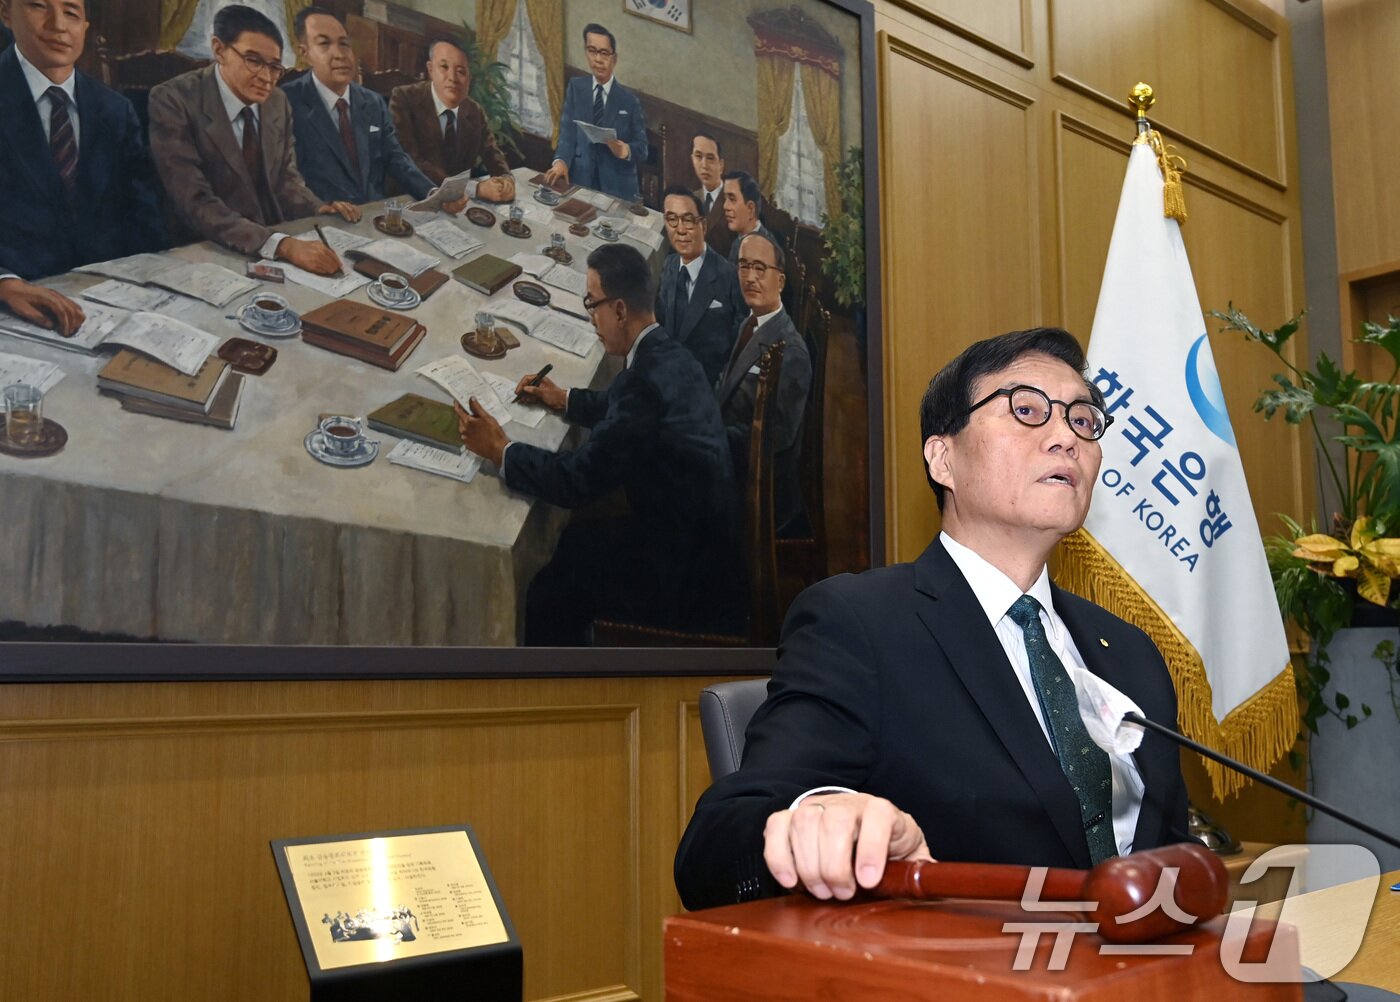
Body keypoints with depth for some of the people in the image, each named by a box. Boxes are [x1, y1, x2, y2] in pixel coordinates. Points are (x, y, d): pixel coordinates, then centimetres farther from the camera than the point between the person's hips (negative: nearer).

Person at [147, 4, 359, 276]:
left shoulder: (277, 101, 4)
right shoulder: (173, 101, -13)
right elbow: (196, 204, -22)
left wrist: (319, 210, -5)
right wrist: (282, 244, -34)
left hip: (280, 243, 5)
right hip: (209, 253, -5)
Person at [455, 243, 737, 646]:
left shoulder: (646, 381, -28)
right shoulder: (667, 355, 0)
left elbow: (578, 480, -23)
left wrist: (500, 451, -11)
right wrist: (564, 399, 23)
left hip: (685, 578, -8)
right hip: (700, 537, 8)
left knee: (547, 593, 4)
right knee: (576, 538, 18)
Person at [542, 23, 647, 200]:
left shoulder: (629, 100, 5)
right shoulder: (575, 87, 9)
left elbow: (642, 148, 3)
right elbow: (567, 133, 0)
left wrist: (626, 150, -20)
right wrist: (561, 161, -19)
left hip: (617, 187, 0)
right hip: (580, 180, 0)